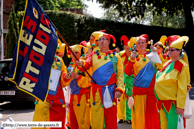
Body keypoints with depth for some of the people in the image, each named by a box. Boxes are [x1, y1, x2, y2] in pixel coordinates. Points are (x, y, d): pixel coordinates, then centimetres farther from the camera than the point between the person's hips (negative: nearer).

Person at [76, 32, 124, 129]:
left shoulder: (115, 56, 6)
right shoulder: (94, 55, 10)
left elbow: (120, 74, 3)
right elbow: (87, 64, -7)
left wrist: (119, 88, -8)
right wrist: (81, 64, -30)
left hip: (110, 90, -1)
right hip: (95, 90, 2)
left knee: (111, 117, 1)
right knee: (96, 117, 5)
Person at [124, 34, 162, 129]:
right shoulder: (134, 57, 8)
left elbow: (160, 65, -11)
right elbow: (127, 72, -2)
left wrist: (156, 52, -20)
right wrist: (131, 60, -14)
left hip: (151, 89, -1)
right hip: (138, 91, 1)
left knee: (151, 113, 0)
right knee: (139, 114, 6)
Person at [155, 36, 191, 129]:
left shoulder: (182, 66, -11)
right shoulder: (168, 63, 10)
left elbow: (182, 89, -15)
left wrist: (180, 106, -18)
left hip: (172, 102, -7)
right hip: (163, 101, 7)